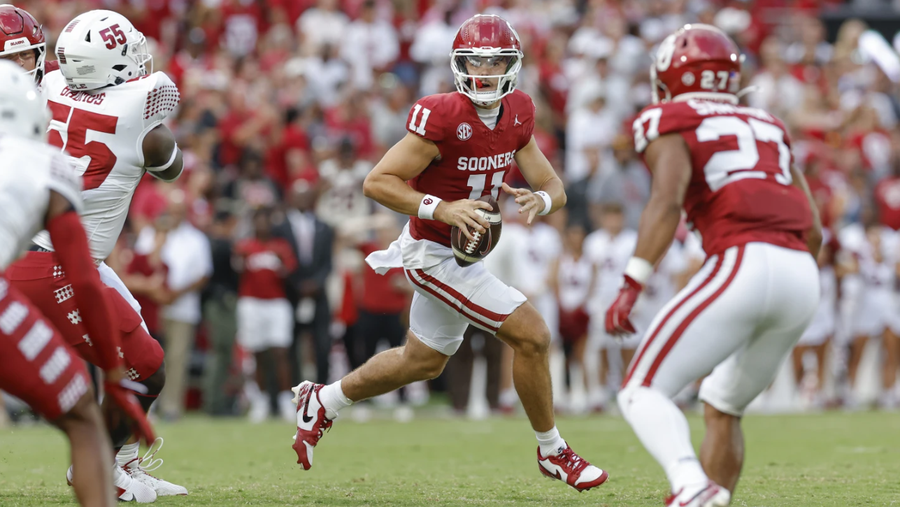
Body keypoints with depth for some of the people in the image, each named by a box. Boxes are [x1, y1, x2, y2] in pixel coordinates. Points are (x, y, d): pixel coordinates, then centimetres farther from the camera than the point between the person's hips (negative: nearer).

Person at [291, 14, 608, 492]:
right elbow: (377, 182, -23)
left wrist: (540, 199, -21)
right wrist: (441, 209, -32)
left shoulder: (517, 114, -2)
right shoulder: (442, 117, -25)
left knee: (423, 361, 24)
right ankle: (553, 452, 7)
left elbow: (554, 187, 3)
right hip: (435, 254, -9)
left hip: (463, 250, 9)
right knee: (531, 335, -11)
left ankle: (323, 402, 41)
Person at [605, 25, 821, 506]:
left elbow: (667, 202, -11)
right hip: (802, 278, 7)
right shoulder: (767, 128, 28)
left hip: (742, 267, -7)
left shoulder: (671, 125, 9)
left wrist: (631, 286, -16)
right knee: (722, 406, 24)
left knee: (643, 391, -5)